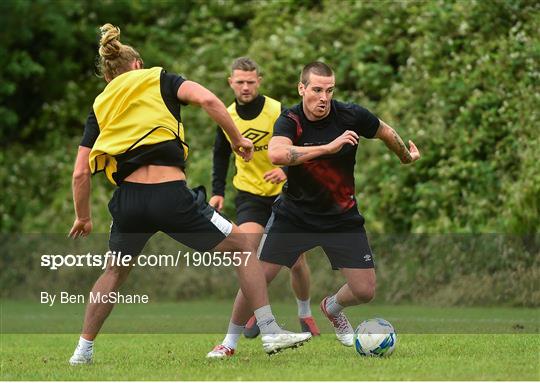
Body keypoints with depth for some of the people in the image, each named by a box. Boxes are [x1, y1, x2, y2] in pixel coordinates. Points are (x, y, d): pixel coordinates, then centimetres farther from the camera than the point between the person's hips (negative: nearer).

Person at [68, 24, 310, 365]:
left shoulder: (100, 106, 20)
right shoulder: (159, 80, 13)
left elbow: (81, 173, 13)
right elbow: (207, 99, -7)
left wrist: (83, 218, 25)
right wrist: (238, 139, 3)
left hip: (128, 198, 3)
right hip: (172, 195, -3)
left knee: (115, 272, 29)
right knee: (241, 247, 14)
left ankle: (83, 351, 26)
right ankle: (270, 332, 8)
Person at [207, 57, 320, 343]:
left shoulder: (279, 112, -15)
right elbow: (221, 155, 13)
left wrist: (287, 170, -32)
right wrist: (218, 191, 3)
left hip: (285, 192, -1)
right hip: (249, 193, 1)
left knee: (297, 261, 5)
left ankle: (305, 314, 29)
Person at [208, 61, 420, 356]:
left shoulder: (351, 115, -13)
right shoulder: (290, 120, -18)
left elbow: (386, 133, 8)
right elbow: (276, 154, -40)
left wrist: (406, 156, 25)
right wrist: (328, 147, -43)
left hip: (342, 218, 1)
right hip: (294, 215, -1)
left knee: (365, 292, -3)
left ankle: (333, 308, 33)